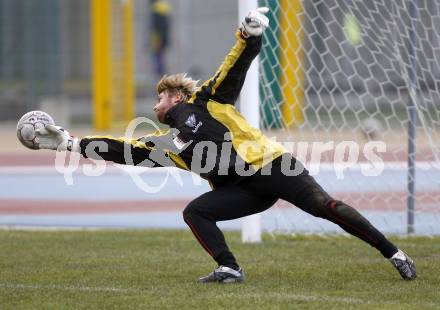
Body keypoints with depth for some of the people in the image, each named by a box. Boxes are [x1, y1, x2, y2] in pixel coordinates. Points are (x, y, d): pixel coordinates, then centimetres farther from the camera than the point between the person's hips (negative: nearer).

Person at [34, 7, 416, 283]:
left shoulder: (205, 101, 7)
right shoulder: (166, 144, 19)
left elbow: (234, 70, -1)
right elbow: (122, 150, 16)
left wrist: (249, 36, -20)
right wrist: (70, 143, 12)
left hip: (271, 164, -5)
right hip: (245, 190, 5)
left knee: (326, 206, -16)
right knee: (194, 212, -13)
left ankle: (393, 253, -15)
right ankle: (229, 268, -18)